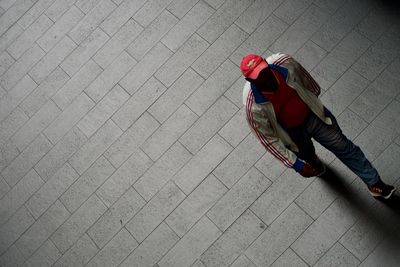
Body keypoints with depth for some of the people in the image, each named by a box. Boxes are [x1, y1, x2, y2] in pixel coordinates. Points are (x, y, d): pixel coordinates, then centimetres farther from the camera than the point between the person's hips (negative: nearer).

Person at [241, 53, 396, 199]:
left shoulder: (283, 62, -30)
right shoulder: (253, 106, -37)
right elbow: (268, 139, -26)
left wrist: (315, 92, 15)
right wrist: (296, 164, -24)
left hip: (313, 114, 2)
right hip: (294, 133, -2)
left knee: (344, 147, 13)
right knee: (307, 155, 30)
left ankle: (374, 184, 31)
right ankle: (312, 161, 68)